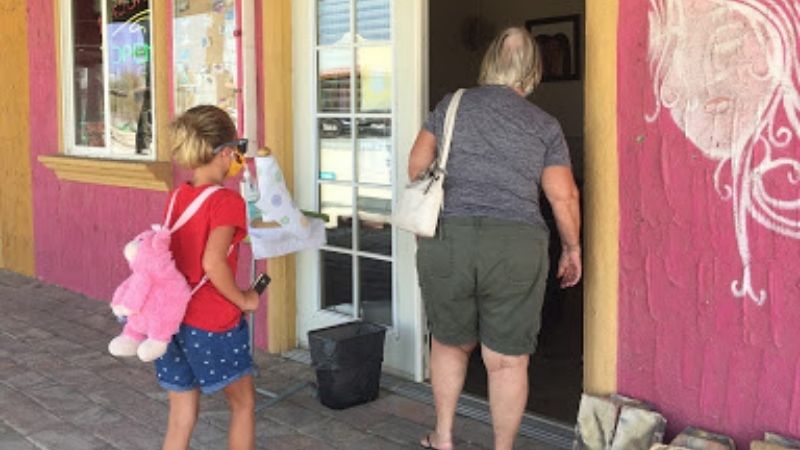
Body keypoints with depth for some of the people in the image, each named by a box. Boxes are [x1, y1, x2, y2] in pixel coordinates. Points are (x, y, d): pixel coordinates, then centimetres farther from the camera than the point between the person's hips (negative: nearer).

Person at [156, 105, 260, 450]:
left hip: (172, 319, 7)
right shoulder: (227, 201, -17)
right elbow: (213, 263, -28)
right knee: (243, 403, 17)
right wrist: (243, 300, -13)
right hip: (214, 324, -6)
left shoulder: (178, 196, 5)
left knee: (181, 417, 15)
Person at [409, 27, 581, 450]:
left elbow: (417, 166, 11)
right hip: (516, 247, -1)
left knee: (450, 341, 22)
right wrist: (572, 247, 17)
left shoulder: (451, 105, 8)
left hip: (446, 240, 2)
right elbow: (563, 197, 3)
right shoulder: (545, 125, 5)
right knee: (506, 359, 7)